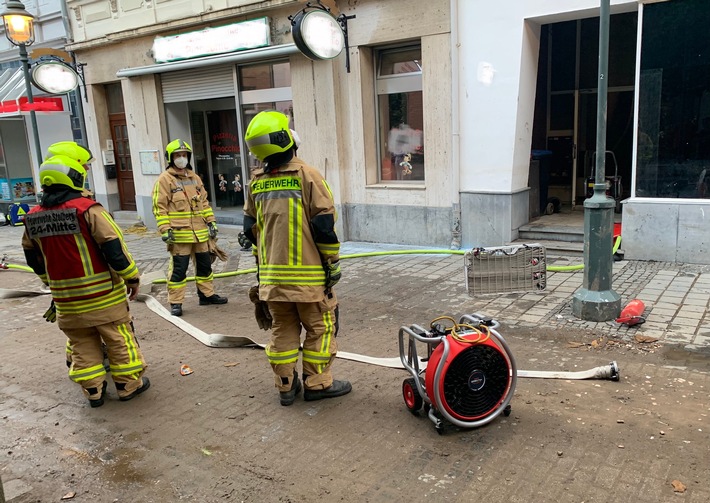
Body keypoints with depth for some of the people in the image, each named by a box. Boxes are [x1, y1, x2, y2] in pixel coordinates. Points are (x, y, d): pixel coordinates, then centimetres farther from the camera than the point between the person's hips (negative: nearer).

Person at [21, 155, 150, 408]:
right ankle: (128, 385, 19)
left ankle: (93, 391, 25)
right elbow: (113, 246, -18)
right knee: (119, 339, 10)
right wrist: (132, 277, -7)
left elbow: (34, 258, 14)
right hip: (102, 293, -5)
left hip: (65, 297, 5)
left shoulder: (33, 217, 3)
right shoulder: (87, 209, -17)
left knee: (82, 344, 17)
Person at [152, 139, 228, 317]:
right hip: (179, 234, -6)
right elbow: (159, 207, -9)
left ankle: (207, 294, 29)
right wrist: (165, 230, -16)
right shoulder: (164, 179, -5)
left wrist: (211, 221, 13)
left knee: (205, 265, 15)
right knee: (179, 269, -2)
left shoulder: (194, 177, 14)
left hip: (200, 232, 6)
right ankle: (175, 302, 7)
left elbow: (204, 202, 20)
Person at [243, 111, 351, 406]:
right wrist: (333, 265, -3)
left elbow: (251, 230, 12)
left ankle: (286, 386, 21)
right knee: (319, 328, 8)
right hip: (307, 274, -5)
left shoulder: (256, 183, 6)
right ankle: (317, 384, 15)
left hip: (271, 275, 6)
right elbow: (324, 226, -13)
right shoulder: (306, 176, -12)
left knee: (283, 330, 14)